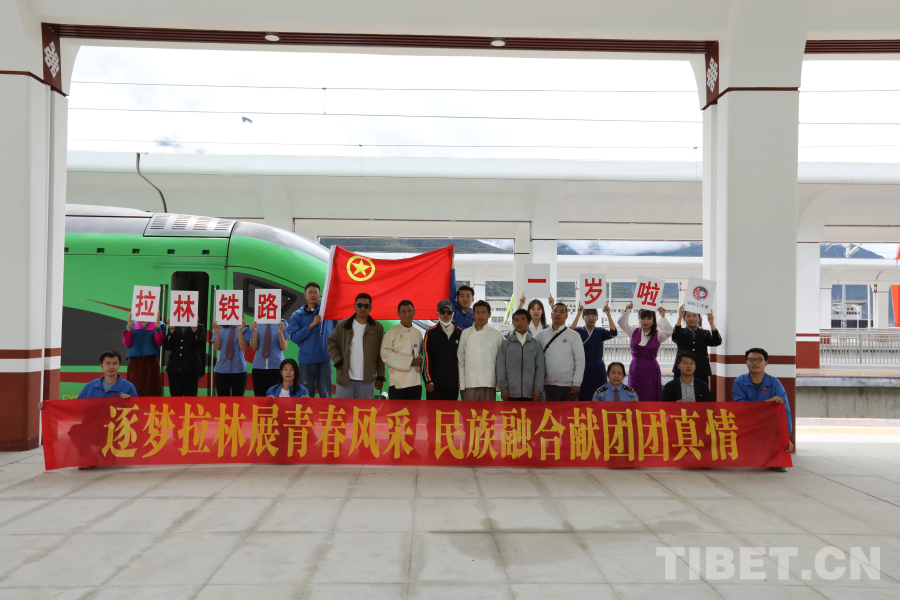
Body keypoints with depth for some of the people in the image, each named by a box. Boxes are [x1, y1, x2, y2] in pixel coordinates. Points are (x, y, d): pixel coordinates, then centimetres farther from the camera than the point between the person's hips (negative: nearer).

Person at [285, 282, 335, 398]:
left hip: (325, 359, 0)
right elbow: (294, 337, -5)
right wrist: (312, 324, -12)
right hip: (306, 360, 0)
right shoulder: (297, 315, 5)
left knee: (326, 394, 1)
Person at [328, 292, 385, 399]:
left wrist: (380, 377, 0)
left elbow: (381, 355, 3)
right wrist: (338, 361, -4)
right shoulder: (343, 325, 3)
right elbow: (332, 343, 10)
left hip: (367, 379, 0)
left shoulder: (377, 328, 2)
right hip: (345, 377, 0)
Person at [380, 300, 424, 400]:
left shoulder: (418, 333, 13)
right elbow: (385, 354, -13)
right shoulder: (391, 332, -3)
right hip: (398, 381, -5)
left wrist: (421, 360, -4)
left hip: (416, 381, 5)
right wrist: (409, 361, -17)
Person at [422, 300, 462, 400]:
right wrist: (428, 380, -9)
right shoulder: (431, 333, 1)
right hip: (435, 384, -3)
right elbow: (426, 359, -3)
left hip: (454, 384, 3)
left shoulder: (460, 333, 8)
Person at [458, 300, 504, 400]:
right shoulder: (465, 334, 6)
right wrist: (461, 384, 2)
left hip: (489, 384, -1)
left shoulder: (497, 334, 4)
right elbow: (460, 361, 7)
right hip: (470, 384, 1)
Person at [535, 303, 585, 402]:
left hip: (569, 386, -2)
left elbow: (580, 361, -2)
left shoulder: (574, 336, 0)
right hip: (549, 385, 2)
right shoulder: (541, 335, 6)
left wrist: (577, 383, -8)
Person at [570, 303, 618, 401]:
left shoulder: (600, 331, 5)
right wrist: (578, 314, -28)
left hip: (598, 368, 1)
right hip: (583, 368, -1)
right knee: (583, 395, 2)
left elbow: (613, 333, -15)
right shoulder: (579, 331, 2)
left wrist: (608, 314, -23)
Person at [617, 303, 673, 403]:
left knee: (651, 399, -1)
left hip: (651, 370, -2)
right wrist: (626, 311, -16)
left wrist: (663, 317, -22)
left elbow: (668, 332, -17)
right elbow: (621, 323, -3)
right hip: (635, 369, 2)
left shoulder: (658, 334, 1)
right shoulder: (634, 332, 7)